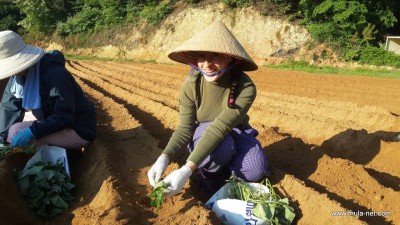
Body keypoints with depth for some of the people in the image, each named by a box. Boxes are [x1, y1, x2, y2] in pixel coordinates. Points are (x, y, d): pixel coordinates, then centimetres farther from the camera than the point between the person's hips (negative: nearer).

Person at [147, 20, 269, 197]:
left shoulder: (245, 88, -30)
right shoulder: (192, 84, -23)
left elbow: (220, 129, -40)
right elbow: (185, 128, -23)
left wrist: (187, 169, -49)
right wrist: (164, 158, -43)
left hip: (234, 134, 1)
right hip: (201, 134, 0)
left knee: (255, 171, -28)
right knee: (222, 145, -37)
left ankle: (221, 172, 3)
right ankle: (206, 175, -4)